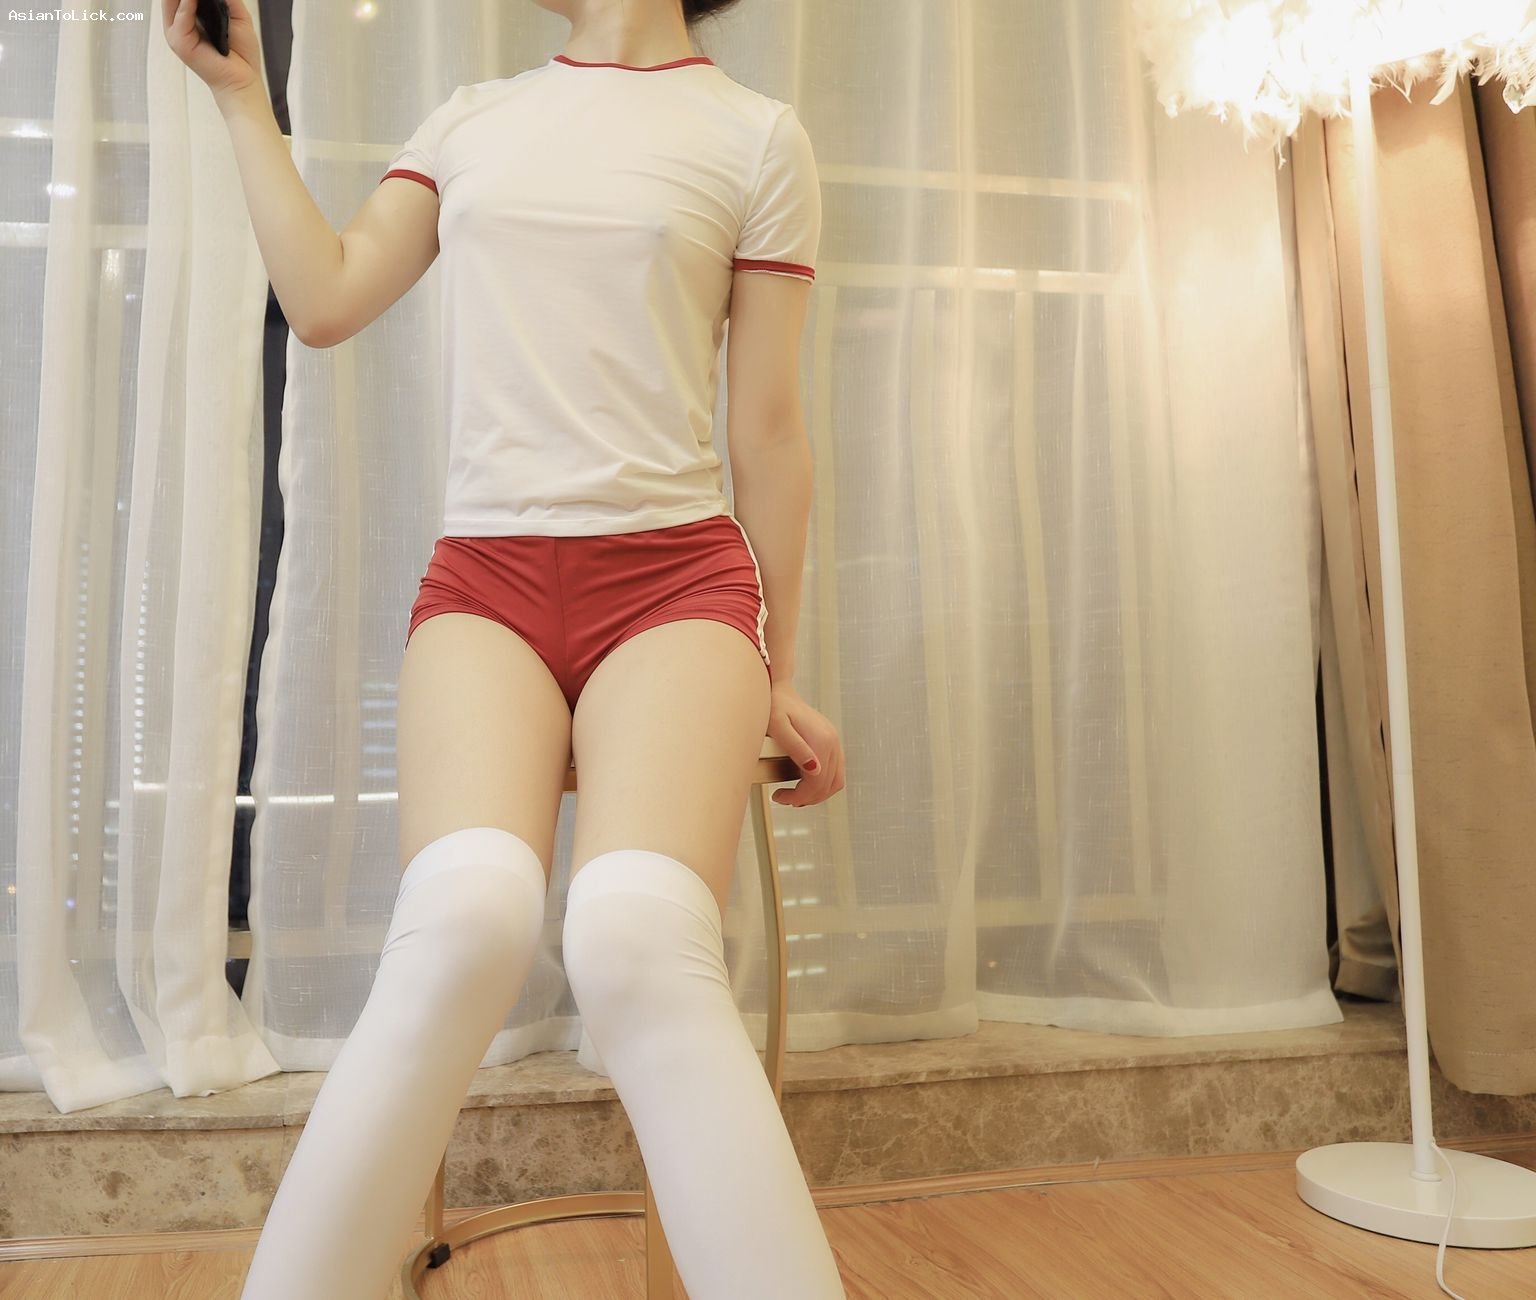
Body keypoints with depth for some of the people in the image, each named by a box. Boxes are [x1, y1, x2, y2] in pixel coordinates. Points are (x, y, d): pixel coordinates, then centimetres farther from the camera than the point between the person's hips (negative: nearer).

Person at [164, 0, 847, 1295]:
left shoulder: (756, 136, 9)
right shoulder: (471, 120, 19)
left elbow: (770, 431, 7)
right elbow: (325, 301, 12)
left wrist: (777, 674, 8)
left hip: (673, 576, -2)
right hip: (484, 576, 2)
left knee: (637, 945, -30)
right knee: (464, 921, -28)